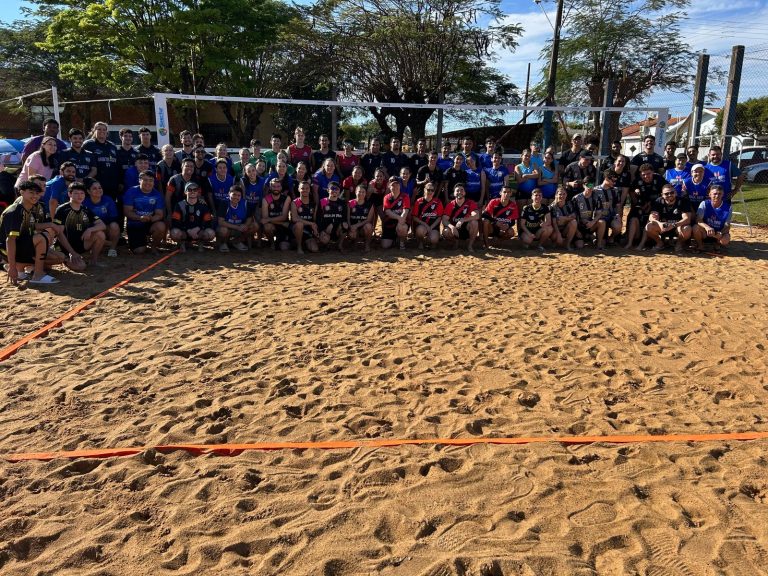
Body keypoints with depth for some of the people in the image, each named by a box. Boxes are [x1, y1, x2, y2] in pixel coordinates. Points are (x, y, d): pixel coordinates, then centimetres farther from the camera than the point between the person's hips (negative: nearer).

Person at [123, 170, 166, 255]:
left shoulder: (157, 195, -3)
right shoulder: (131, 192, -7)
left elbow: (159, 214, -9)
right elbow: (127, 211, -12)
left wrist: (151, 219, -32)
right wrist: (140, 218, -31)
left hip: (150, 224, 1)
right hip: (134, 225, -1)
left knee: (161, 226, -33)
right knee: (139, 251, -16)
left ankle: (154, 247, -4)